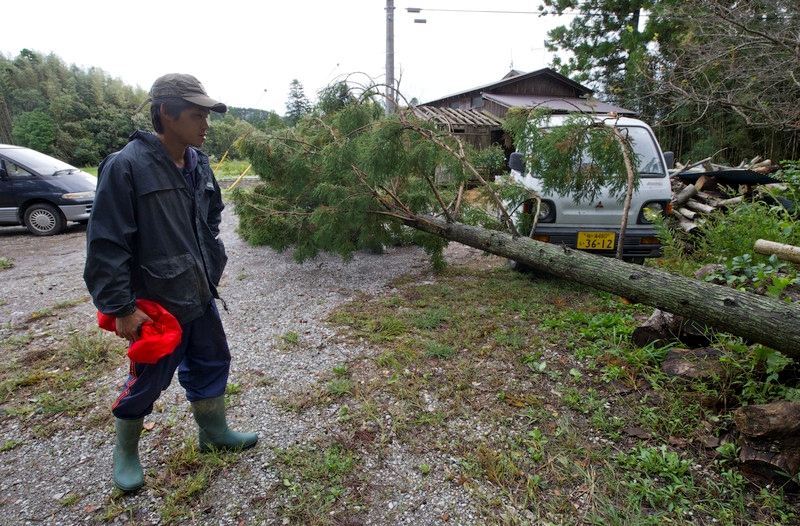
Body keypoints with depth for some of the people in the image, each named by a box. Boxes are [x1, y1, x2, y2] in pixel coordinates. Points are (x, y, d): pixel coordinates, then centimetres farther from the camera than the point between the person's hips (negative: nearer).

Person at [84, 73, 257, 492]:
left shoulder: (198, 162, 2)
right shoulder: (126, 166, -19)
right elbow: (106, 244, -18)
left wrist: (212, 264, 12)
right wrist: (121, 308, -16)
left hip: (200, 296, 7)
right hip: (156, 302, -6)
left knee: (211, 364, 18)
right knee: (147, 380, 11)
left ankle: (214, 431, 40)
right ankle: (125, 451, 37)